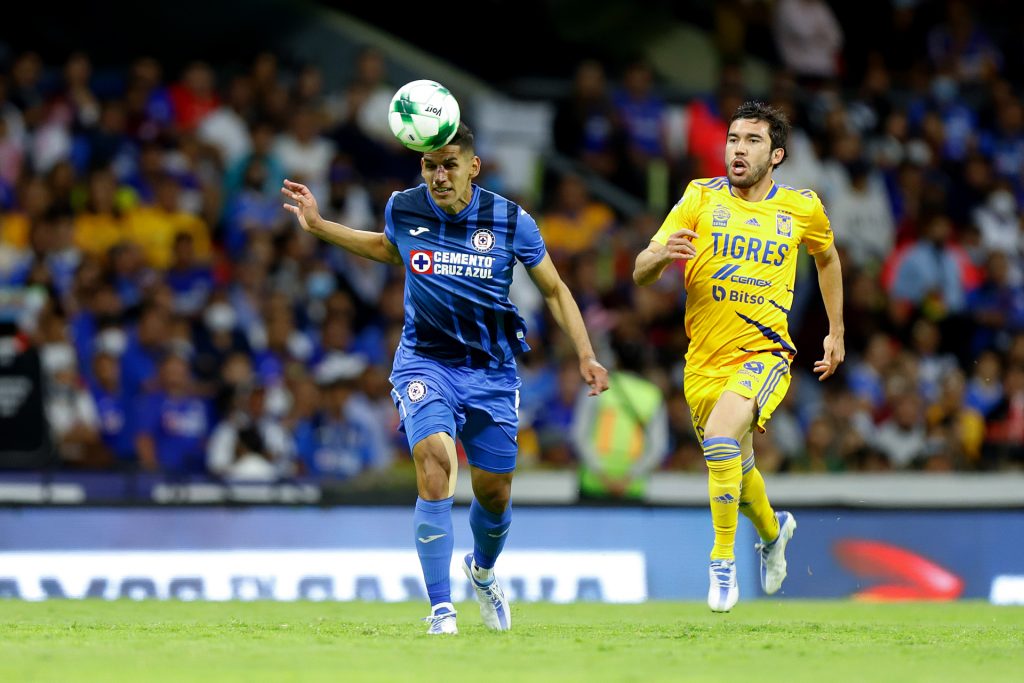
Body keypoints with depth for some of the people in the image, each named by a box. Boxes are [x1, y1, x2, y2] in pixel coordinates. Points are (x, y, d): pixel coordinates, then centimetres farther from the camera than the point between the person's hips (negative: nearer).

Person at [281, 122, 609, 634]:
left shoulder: (510, 221, -10)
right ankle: (441, 608, -23)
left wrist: (586, 355, -5)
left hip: (490, 368, 1)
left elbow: (554, 290, 3)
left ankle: (482, 569, 46)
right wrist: (319, 226, 16)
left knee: (494, 493, 9)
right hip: (424, 361, -1)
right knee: (435, 459, -26)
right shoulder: (403, 210, -6)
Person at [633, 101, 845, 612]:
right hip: (705, 360, 3)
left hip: (764, 353, -3)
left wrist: (836, 332, 21)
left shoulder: (802, 207, 0)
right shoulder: (702, 197, -2)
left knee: (720, 437, -30)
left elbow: (827, 258, 22)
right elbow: (641, 274, -6)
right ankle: (772, 530, 51)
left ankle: (723, 561, -17)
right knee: (735, 470, 16)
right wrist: (661, 253, -29)